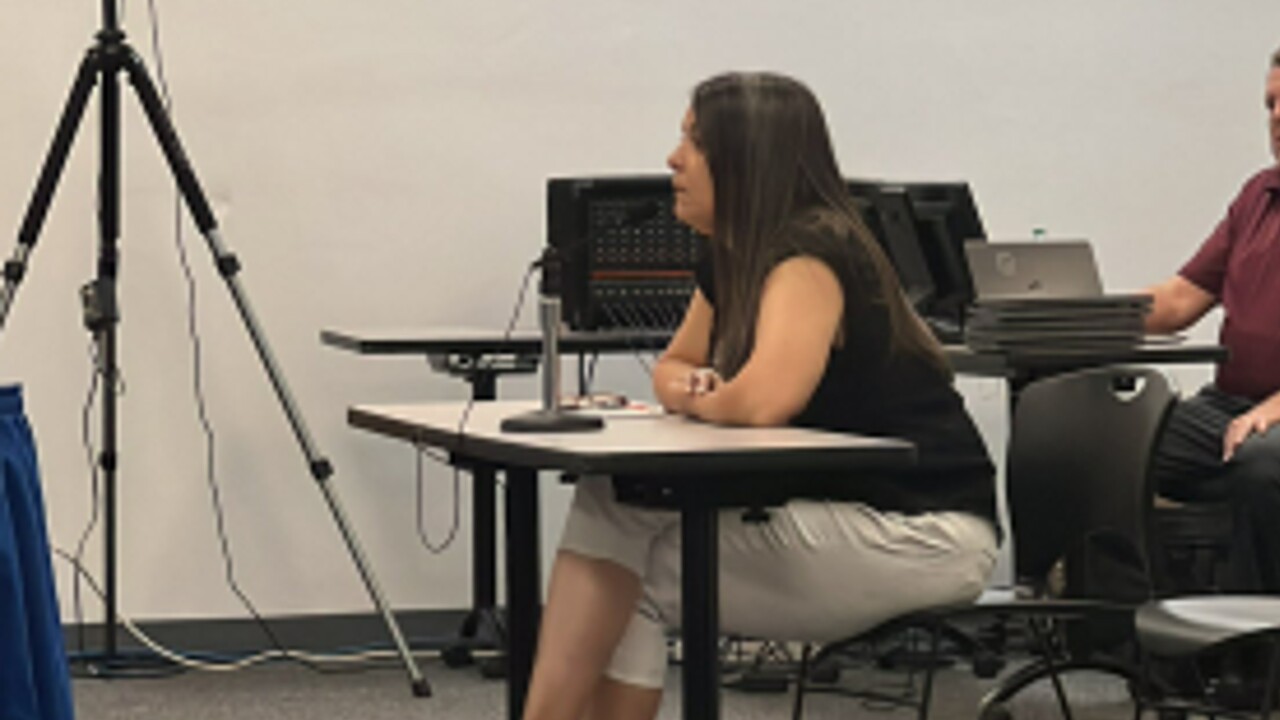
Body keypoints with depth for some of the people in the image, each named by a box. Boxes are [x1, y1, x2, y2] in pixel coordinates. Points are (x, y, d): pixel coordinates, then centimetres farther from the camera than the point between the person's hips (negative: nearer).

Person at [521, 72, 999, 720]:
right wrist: (686, 388, -3)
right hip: (835, 513, 9)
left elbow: (762, 401, -33)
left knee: (646, 574, -14)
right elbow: (673, 367, 22)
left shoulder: (811, 256, -19)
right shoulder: (731, 258, 11)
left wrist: (701, 400, -10)